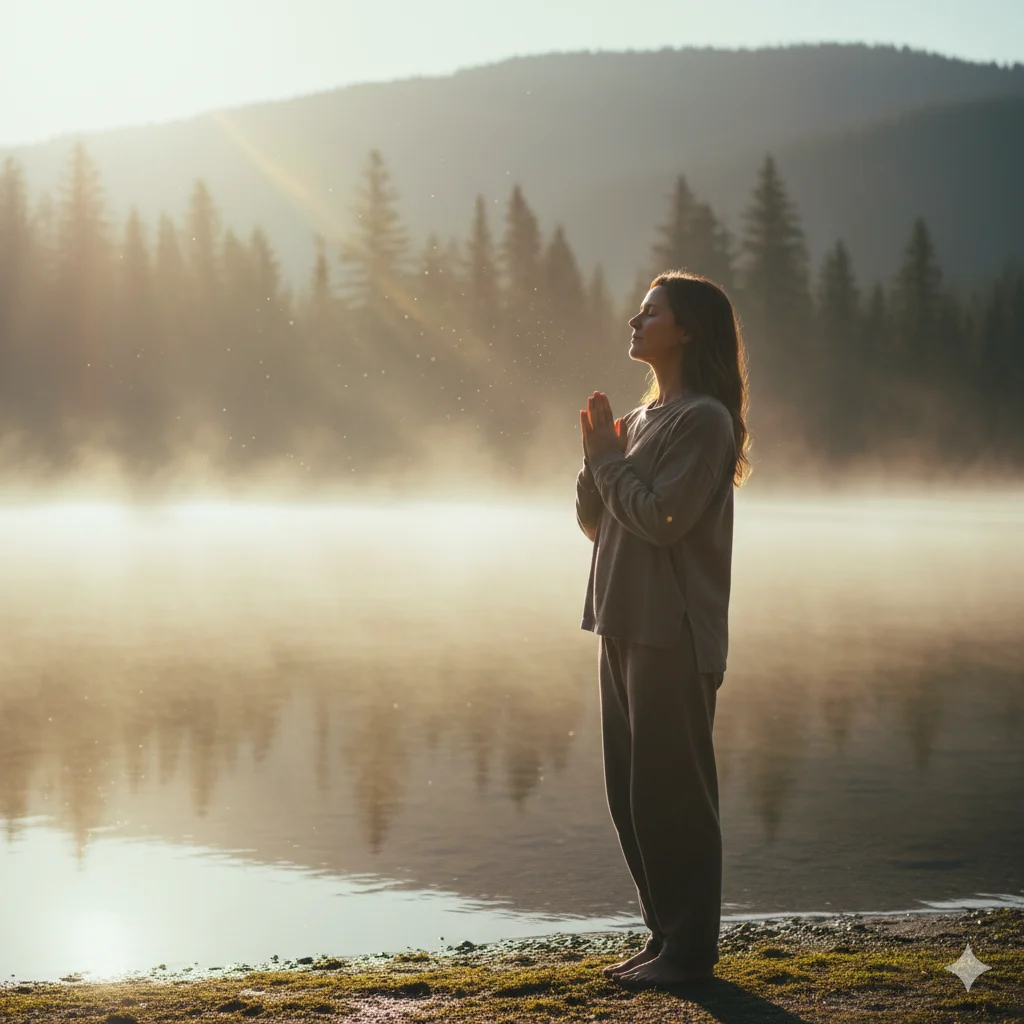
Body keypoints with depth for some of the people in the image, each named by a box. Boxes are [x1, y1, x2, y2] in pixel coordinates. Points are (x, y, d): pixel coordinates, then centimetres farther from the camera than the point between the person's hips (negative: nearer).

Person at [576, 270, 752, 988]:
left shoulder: (704, 420, -10)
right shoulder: (640, 420, 16)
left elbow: (662, 518, -19)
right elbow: (594, 520, 15)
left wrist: (609, 457, -7)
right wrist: (597, 455, -1)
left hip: (674, 633, -9)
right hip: (626, 626, 9)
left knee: (673, 792, -4)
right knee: (632, 794, 12)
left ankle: (691, 950, 4)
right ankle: (667, 936, 22)